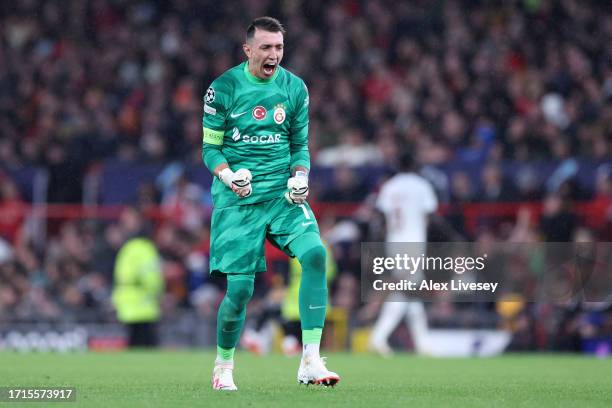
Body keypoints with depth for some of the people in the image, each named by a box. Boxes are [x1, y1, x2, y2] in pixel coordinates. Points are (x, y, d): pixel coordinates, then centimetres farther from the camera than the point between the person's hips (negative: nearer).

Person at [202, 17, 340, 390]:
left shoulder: (294, 88, 5)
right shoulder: (223, 89, -4)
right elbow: (210, 148, 1)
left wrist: (300, 177, -5)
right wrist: (228, 177, -18)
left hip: (283, 192, 3)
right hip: (238, 199, -2)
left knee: (315, 253, -23)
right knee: (240, 288, -7)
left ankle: (310, 362, -20)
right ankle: (223, 367, 21)